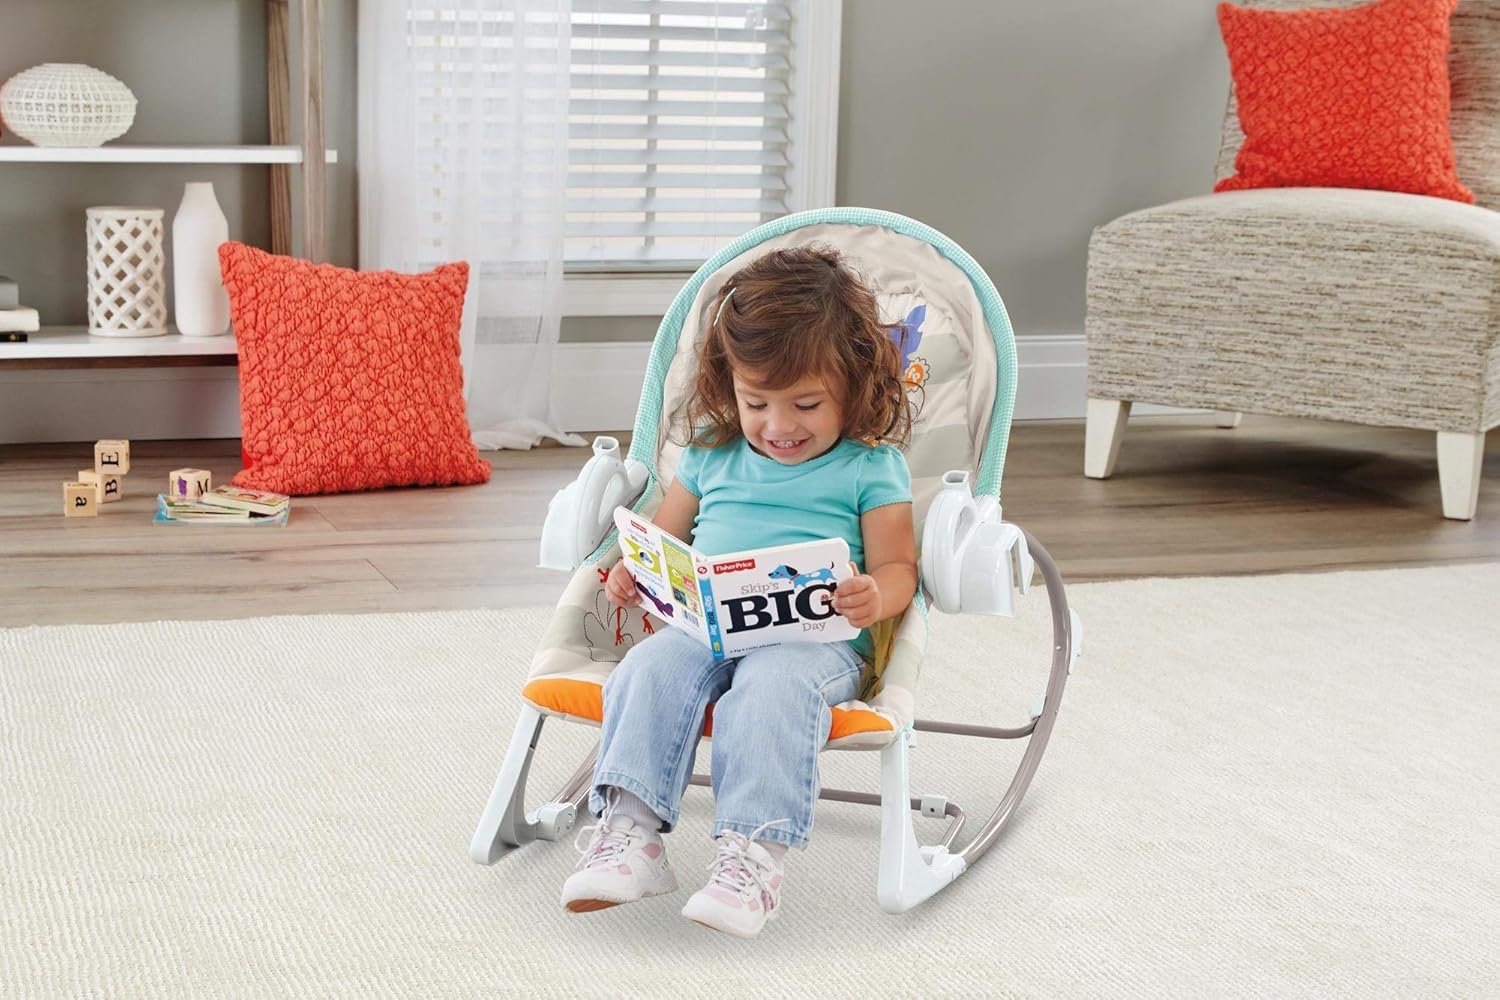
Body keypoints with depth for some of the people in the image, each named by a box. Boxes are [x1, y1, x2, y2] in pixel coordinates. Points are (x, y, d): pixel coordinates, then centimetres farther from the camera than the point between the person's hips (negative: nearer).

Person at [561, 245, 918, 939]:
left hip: (814, 640, -4)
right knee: (652, 666, -28)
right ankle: (629, 828, -35)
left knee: (774, 684, -37)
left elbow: (896, 566, 2)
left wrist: (874, 597, -23)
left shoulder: (871, 466, 6)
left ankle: (754, 849, -42)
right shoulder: (713, 453, 18)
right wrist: (636, 572, 3)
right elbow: (665, 536, 26)